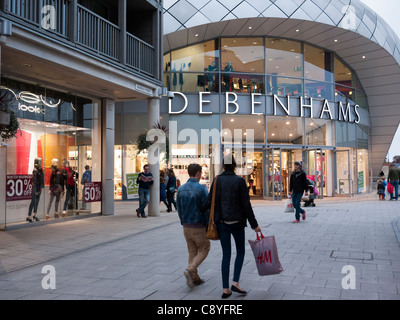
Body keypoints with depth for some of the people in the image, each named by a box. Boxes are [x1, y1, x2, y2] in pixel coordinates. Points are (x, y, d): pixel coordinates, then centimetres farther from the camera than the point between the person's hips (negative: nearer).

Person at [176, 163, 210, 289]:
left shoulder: (181, 189, 1)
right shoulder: (201, 188, -16)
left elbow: (179, 209, 7)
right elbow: (206, 209, -15)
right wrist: (209, 226, -4)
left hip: (186, 227, 6)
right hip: (199, 226, -5)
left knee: (192, 252, 16)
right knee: (204, 250, 10)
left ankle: (195, 278, 19)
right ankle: (190, 270, -8)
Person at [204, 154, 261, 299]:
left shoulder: (217, 181, -1)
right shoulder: (240, 181, -9)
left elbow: (210, 202, -1)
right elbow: (246, 204, -9)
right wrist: (254, 224, -3)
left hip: (221, 222, 3)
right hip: (236, 222, -3)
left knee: (226, 255, 10)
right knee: (240, 251, 17)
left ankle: (225, 289, 12)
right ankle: (235, 283, 6)